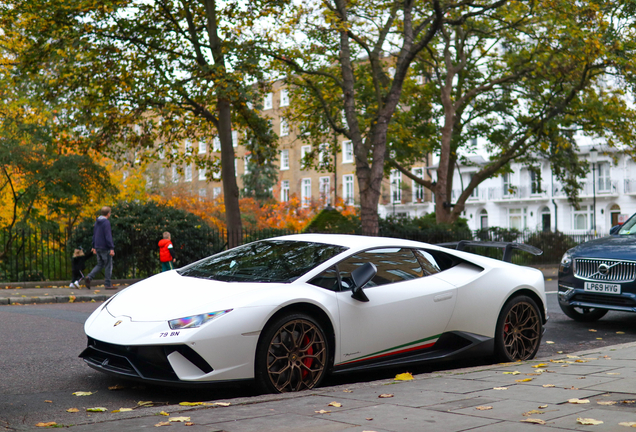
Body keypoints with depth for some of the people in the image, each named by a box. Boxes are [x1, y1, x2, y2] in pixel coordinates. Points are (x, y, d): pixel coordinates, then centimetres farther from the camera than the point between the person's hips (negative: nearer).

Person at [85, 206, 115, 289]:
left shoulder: (97, 222, 12)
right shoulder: (106, 222, -14)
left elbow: (94, 235, 19)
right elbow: (108, 236, -20)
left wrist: (94, 247, 25)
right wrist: (111, 248, -20)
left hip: (98, 247, 8)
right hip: (105, 248, -8)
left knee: (100, 265, 15)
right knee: (108, 265, 1)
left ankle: (89, 277, -3)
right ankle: (107, 284, 3)